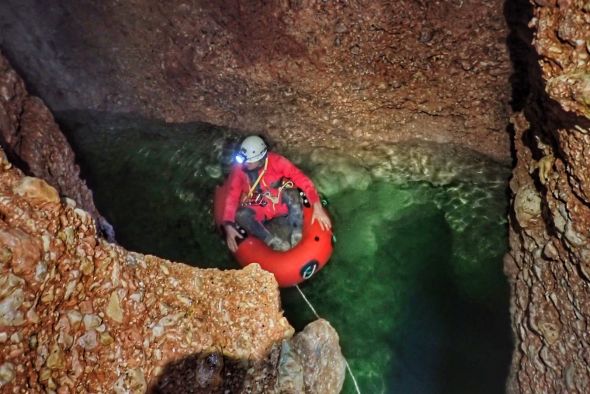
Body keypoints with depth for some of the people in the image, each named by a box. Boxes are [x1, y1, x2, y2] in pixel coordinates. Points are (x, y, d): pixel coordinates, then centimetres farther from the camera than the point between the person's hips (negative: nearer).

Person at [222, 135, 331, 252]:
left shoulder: (275, 161, -19)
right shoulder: (239, 169, -14)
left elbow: (301, 178, -24)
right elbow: (232, 197, -14)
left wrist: (317, 206, -34)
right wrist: (228, 225, -28)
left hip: (281, 204, -1)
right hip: (259, 211, 1)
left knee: (291, 194, -34)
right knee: (241, 215, -31)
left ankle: (297, 236, -23)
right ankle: (272, 241, -26)